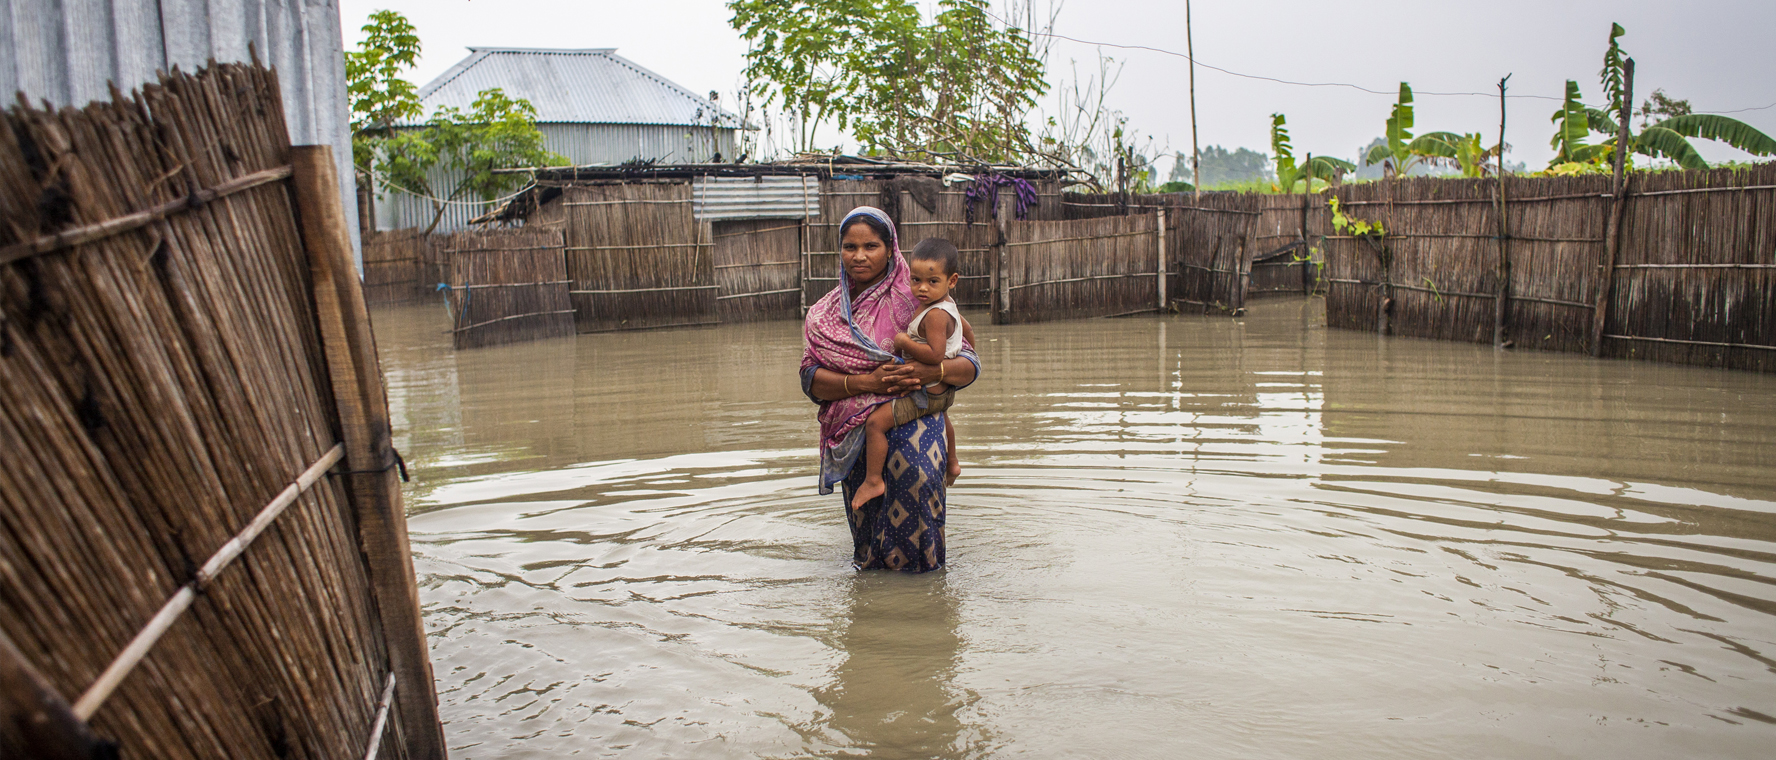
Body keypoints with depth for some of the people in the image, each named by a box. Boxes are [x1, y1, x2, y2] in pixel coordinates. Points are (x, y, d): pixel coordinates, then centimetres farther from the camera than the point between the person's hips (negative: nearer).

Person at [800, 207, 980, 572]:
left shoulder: (915, 301, 2)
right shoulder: (824, 315, 11)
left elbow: (969, 363, 0)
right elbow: (811, 379, 0)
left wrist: (931, 372, -21)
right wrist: (866, 383, -15)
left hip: (913, 423, -2)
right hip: (855, 434, 3)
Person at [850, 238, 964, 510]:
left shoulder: (934, 315, -30)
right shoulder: (947, 304, 1)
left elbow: (935, 354, -37)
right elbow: (963, 326, 20)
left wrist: (905, 342, -29)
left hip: (926, 393, -11)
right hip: (943, 390, 11)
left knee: (875, 422, -16)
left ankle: (873, 480, -8)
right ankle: (951, 464, 63)